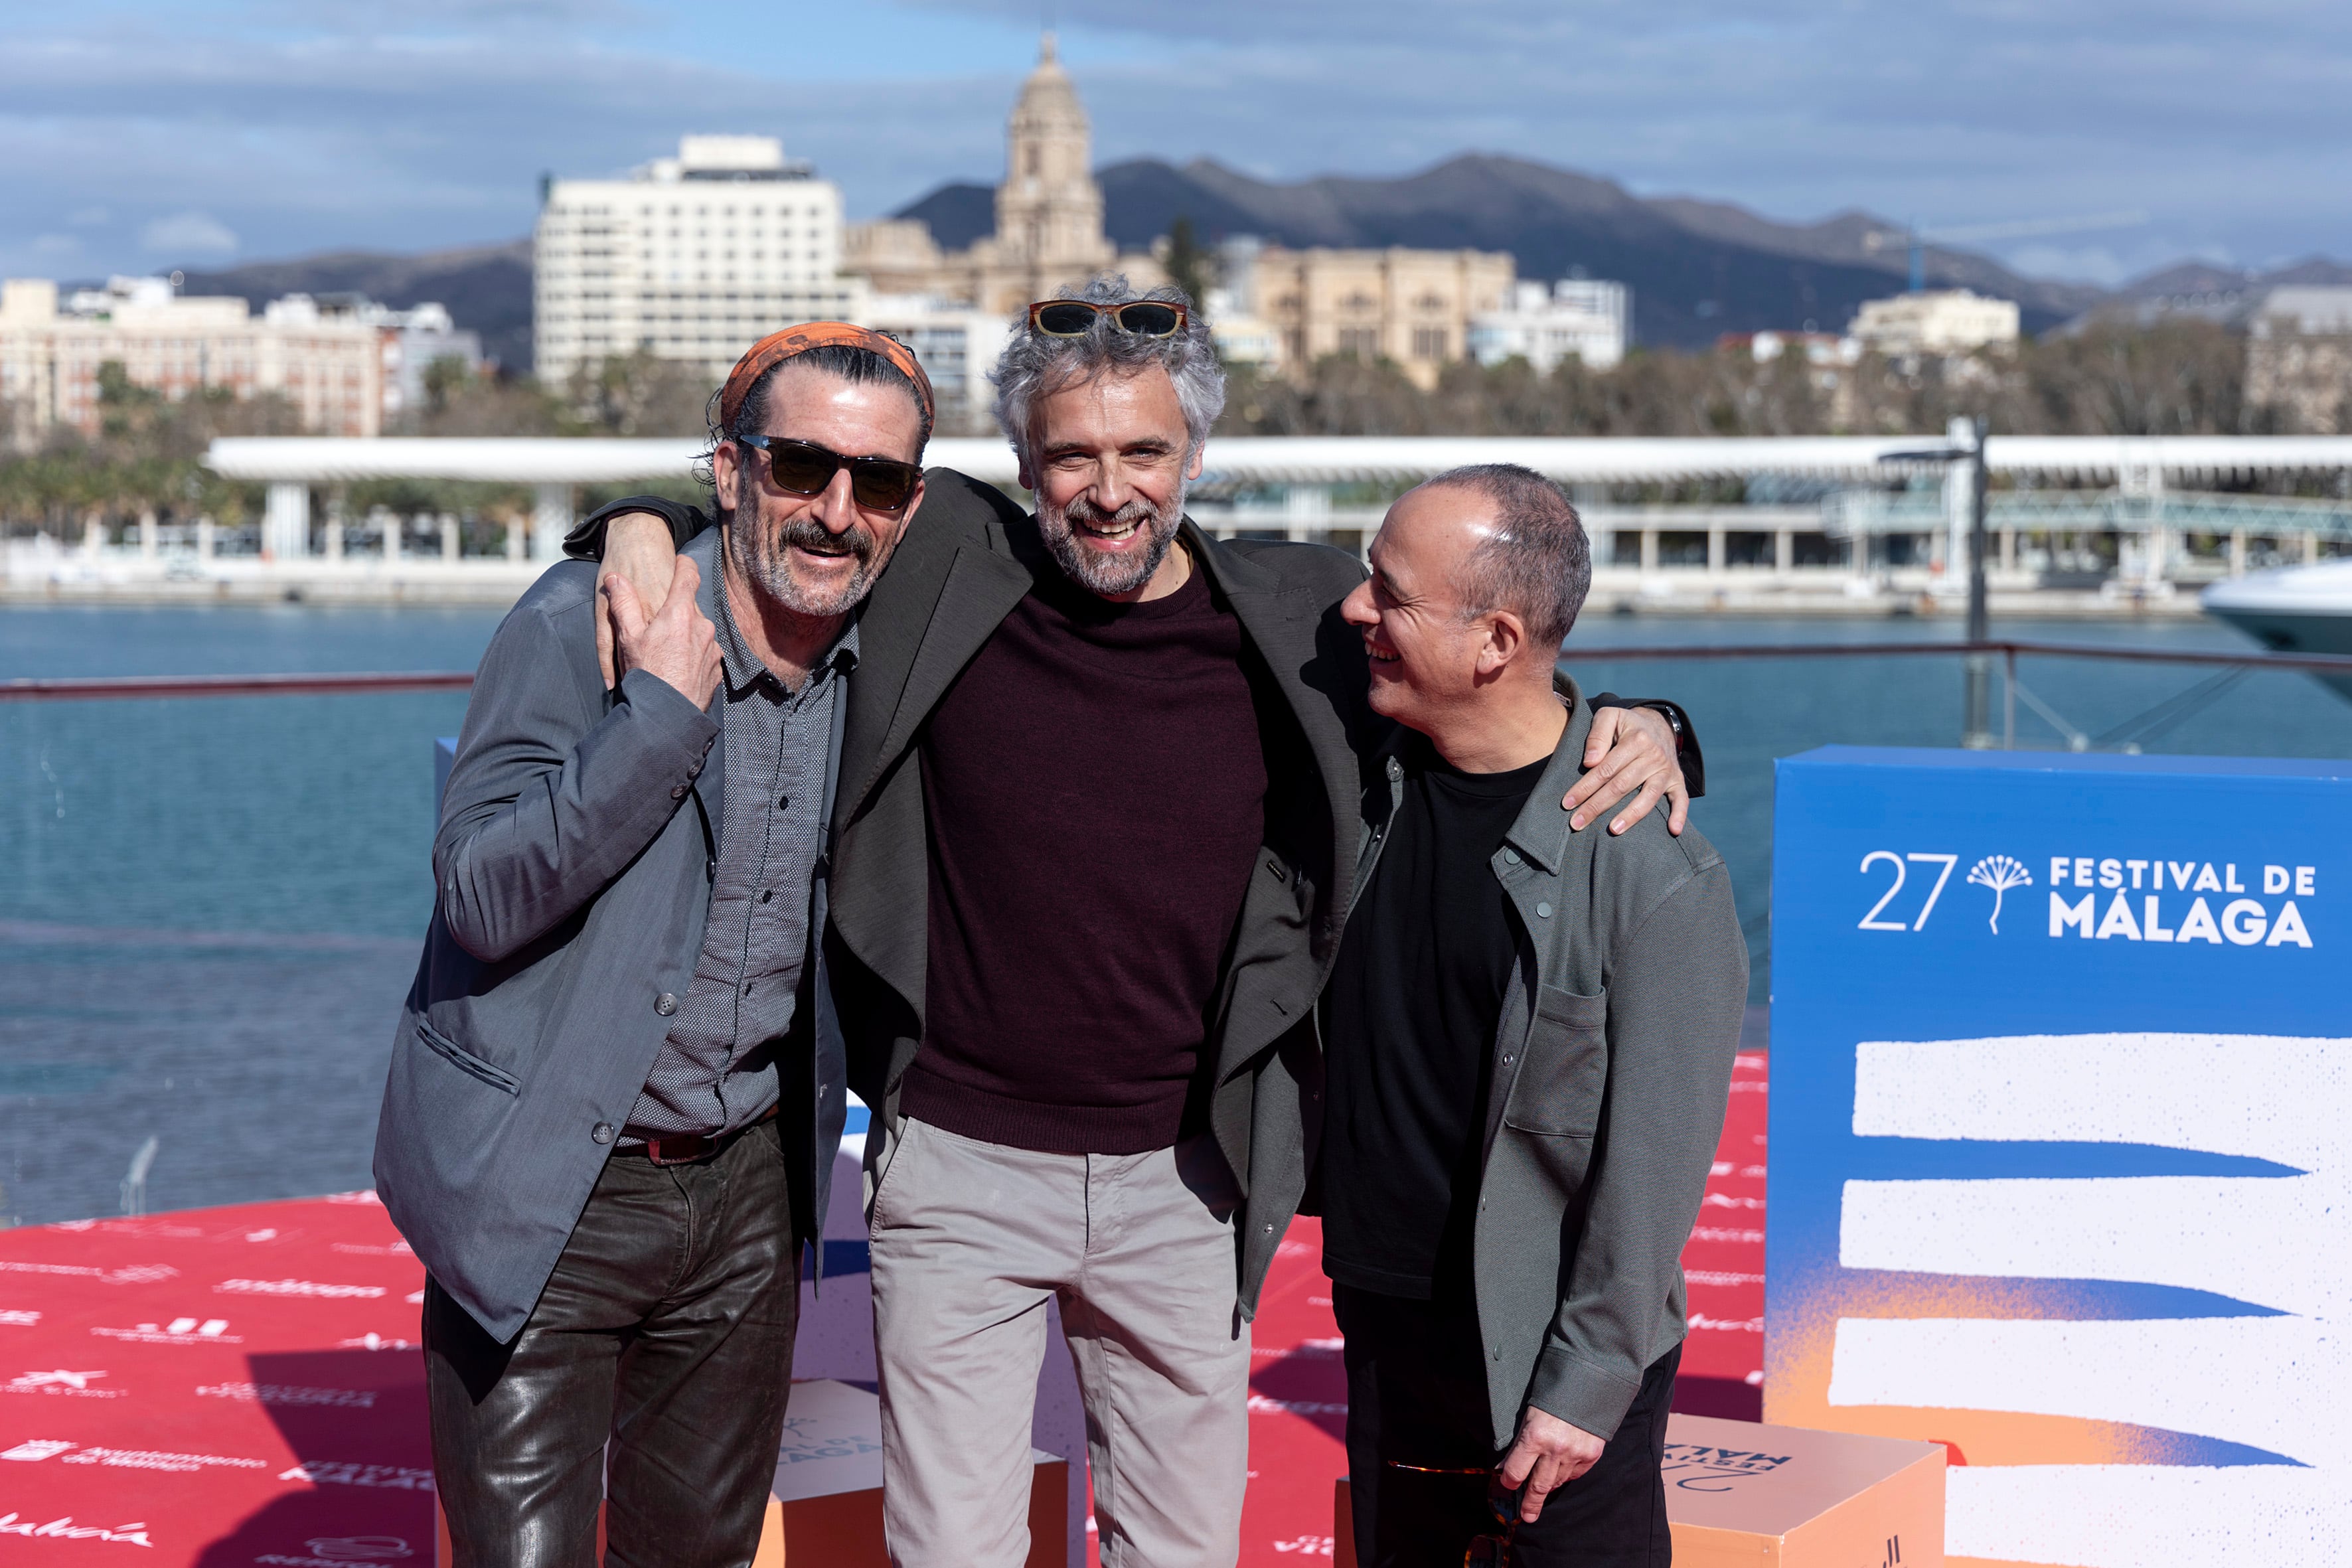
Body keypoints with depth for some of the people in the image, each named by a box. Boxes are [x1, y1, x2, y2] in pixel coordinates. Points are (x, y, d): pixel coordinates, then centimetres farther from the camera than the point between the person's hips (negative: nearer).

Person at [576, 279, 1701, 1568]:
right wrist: (646, 534, -9)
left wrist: (1632, 731, -6)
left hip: (1181, 1184, 1)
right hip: (960, 1170, -1)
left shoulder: (1301, 623, -1)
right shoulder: (939, 567, -4)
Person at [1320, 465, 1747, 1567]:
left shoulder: (1651, 869, -19)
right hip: (1382, 1323, 6)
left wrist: (1586, 1384, -14)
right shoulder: (1364, 771, -1)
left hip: (1550, 1362, -6)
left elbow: (1653, 1157, -16)